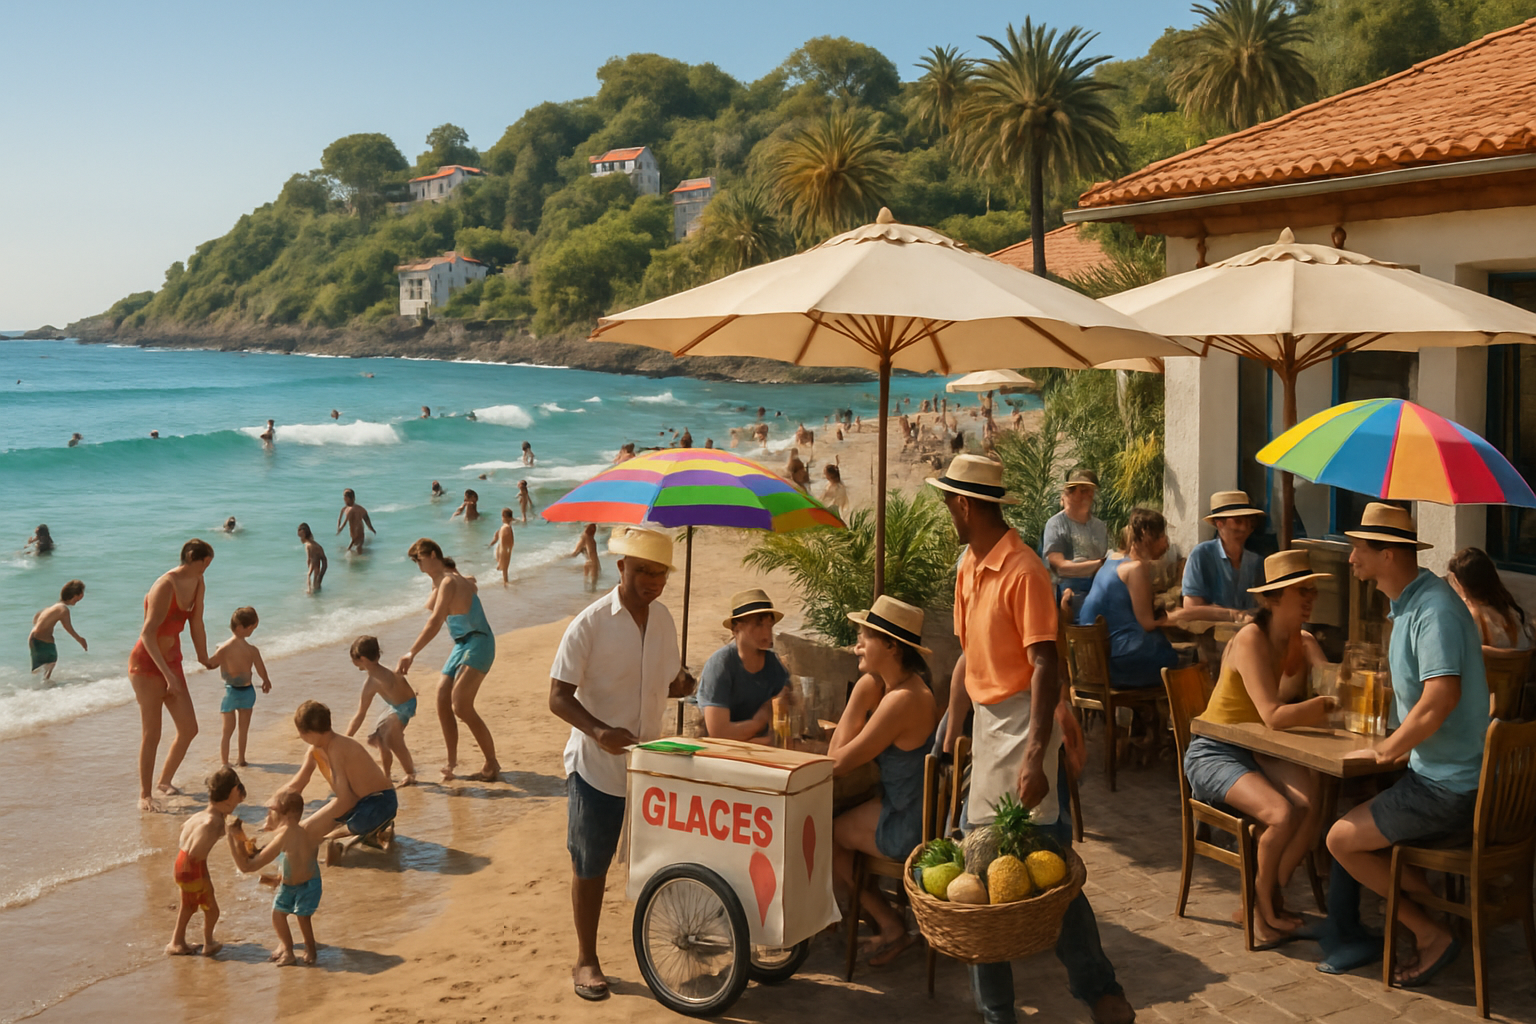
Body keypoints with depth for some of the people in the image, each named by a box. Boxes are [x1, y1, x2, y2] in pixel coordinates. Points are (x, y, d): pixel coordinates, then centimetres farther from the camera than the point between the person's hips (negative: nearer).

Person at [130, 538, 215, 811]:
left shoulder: (197, 583, 1)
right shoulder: (166, 585, -24)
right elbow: (148, 634, -27)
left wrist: (204, 658, 17)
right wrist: (168, 675, -31)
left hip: (172, 662, 8)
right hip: (147, 663, -8)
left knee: (189, 729, 8)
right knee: (151, 734, -4)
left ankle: (165, 781, 26)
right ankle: (144, 795, 7)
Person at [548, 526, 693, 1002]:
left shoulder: (662, 617, 3)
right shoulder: (590, 624, -16)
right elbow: (559, 697, -16)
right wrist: (599, 731, -33)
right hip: (596, 766, -5)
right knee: (590, 865, 6)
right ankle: (586, 960, 21)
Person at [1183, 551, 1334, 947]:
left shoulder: (1304, 642, 7)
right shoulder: (1251, 640, -19)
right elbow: (1274, 716, -29)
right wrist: (1329, 703, -30)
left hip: (1261, 752, 6)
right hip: (1215, 752, -6)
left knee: (1311, 801, -25)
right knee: (1283, 814, -30)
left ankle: (1269, 902, -3)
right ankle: (1264, 909, -1)